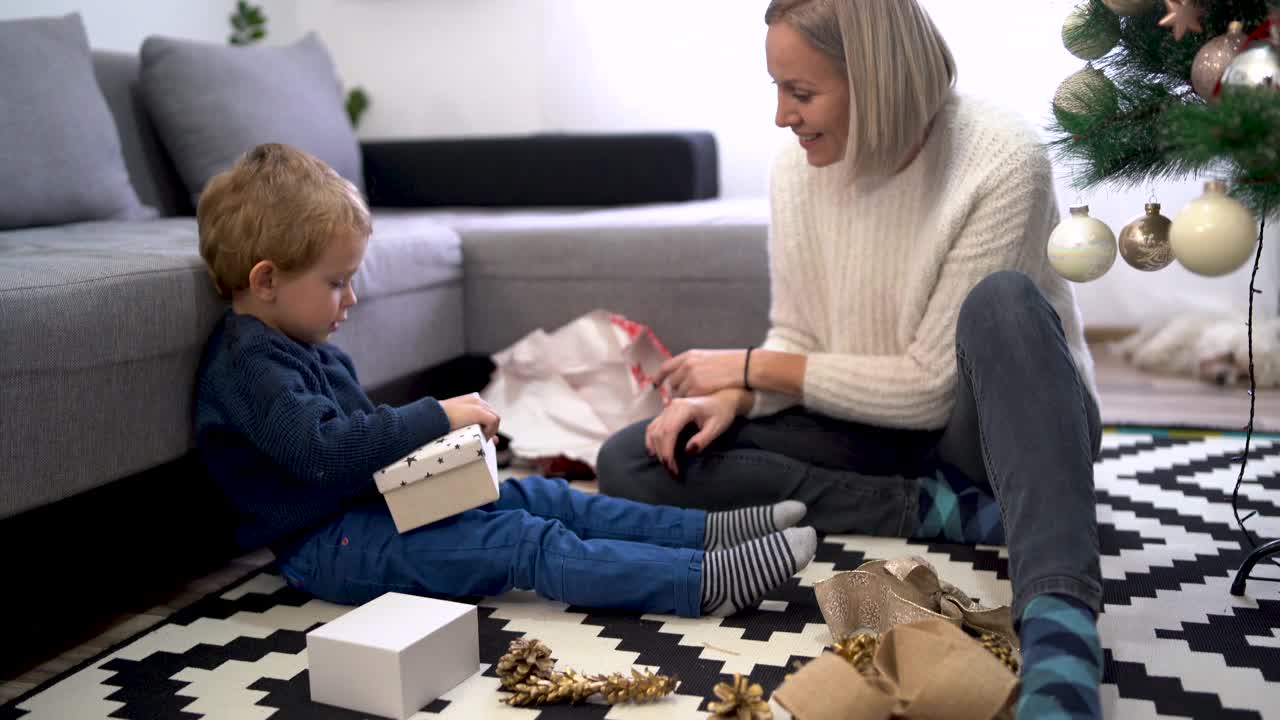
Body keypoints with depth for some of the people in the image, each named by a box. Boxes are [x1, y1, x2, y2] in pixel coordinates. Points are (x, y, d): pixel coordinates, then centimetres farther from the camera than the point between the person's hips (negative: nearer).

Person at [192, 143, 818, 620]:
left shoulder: (297, 345, 15)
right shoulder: (248, 363, -19)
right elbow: (323, 450, -32)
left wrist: (427, 431, 7)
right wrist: (435, 418, -25)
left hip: (369, 503, 10)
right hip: (326, 545, -10)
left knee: (535, 496, 1)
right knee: (522, 541, -22)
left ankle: (707, 531, -1)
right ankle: (705, 582, -28)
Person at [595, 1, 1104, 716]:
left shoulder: (1001, 159, -23)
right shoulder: (798, 166, -6)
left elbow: (934, 383, -22)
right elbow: (797, 339, 2)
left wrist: (751, 365, -17)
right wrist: (734, 399, -20)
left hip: (1009, 424, -5)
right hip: (875, 427, 5)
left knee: (1002, 301, -38)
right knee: (631, 464, -12)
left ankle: (1059, 619, -43)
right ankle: (938, 506, -18)